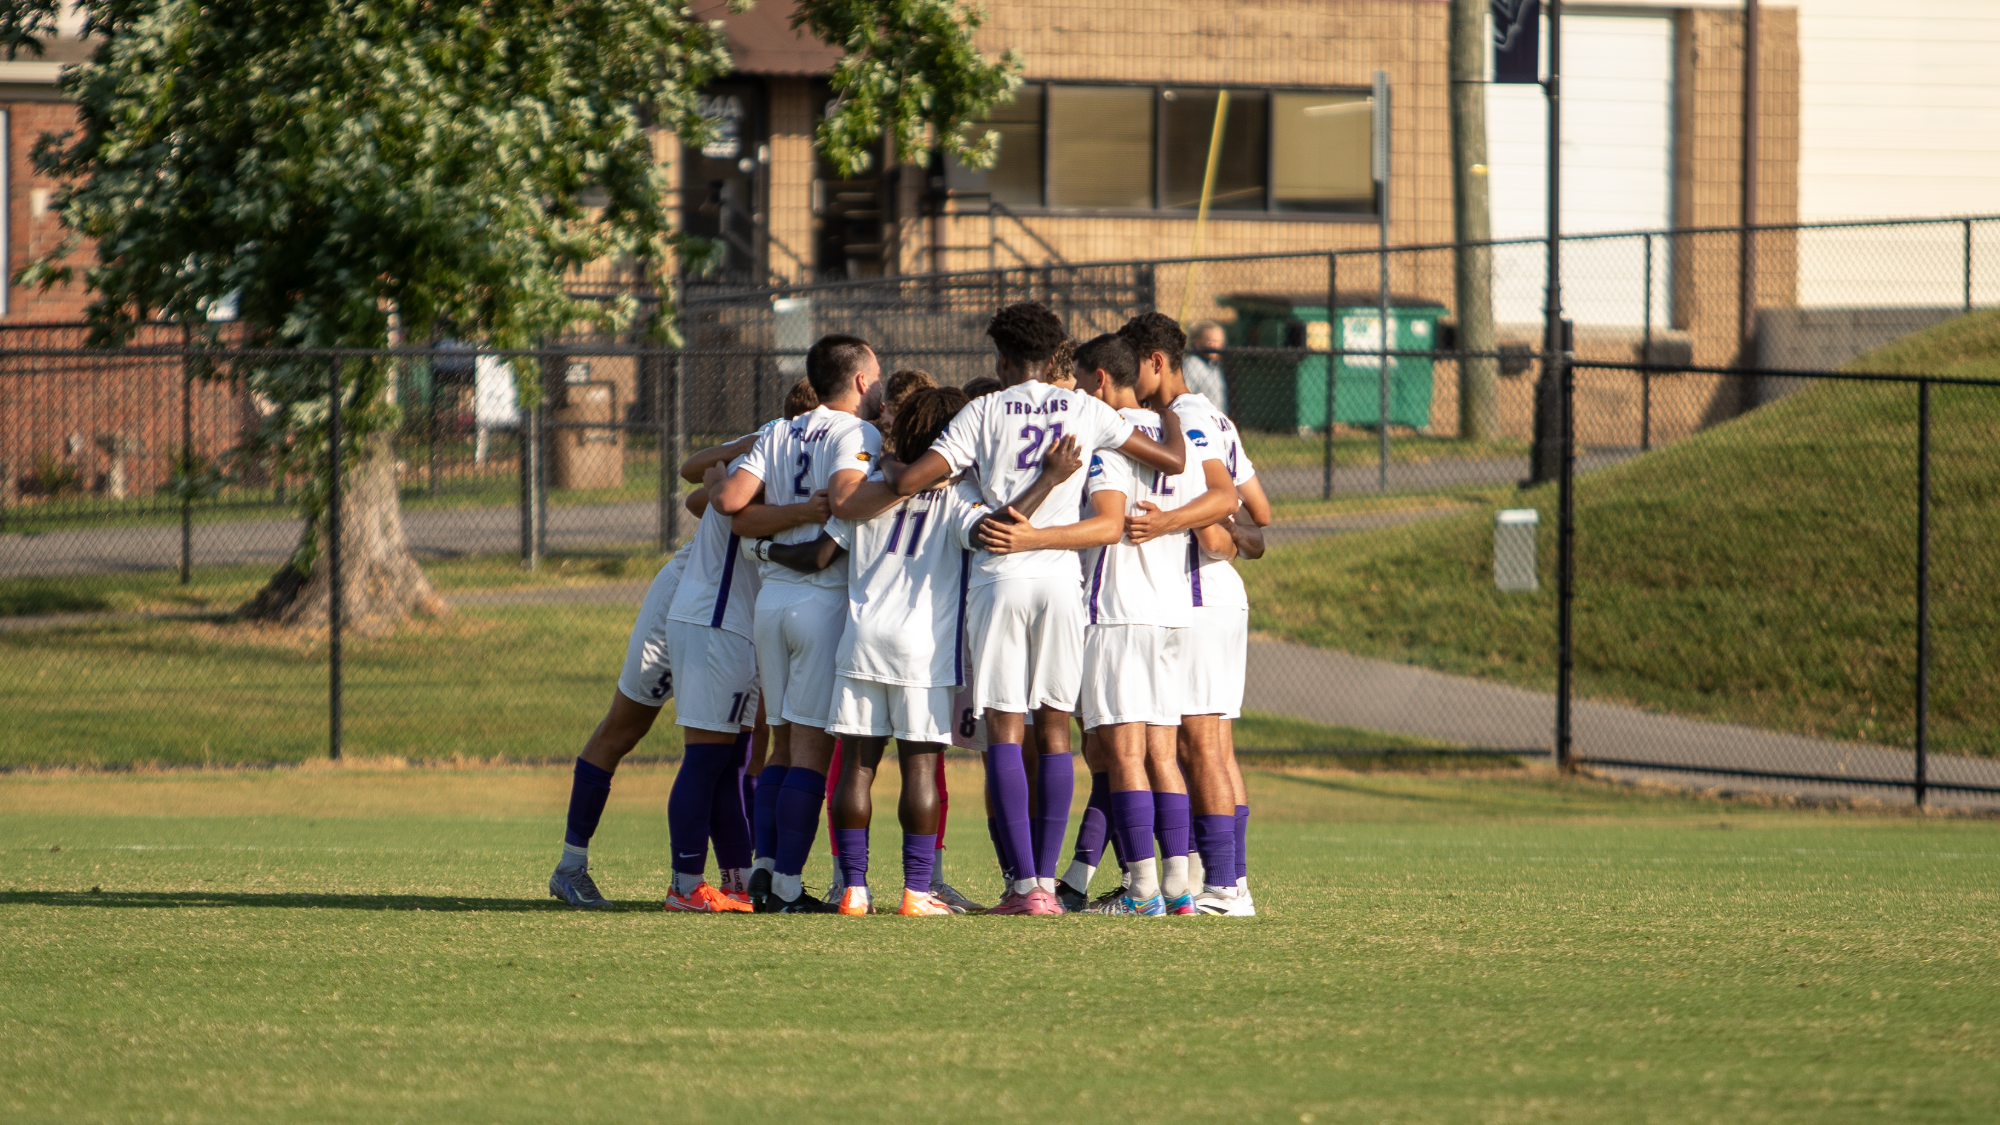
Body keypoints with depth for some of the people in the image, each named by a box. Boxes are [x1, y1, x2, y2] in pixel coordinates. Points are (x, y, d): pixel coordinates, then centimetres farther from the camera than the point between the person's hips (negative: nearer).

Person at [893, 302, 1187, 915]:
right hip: (1060, 581, 2)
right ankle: (1046, 882, 3)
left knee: (1005, 731, -1)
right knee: (1055, 729, 8)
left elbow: (909, 480, -5)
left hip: (999, 580, -2)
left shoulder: (984, 412, 1)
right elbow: (1172, 459, 11)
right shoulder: (1084, 410, 7)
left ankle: (1024, 884, -9)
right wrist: (1171, 414, 32)